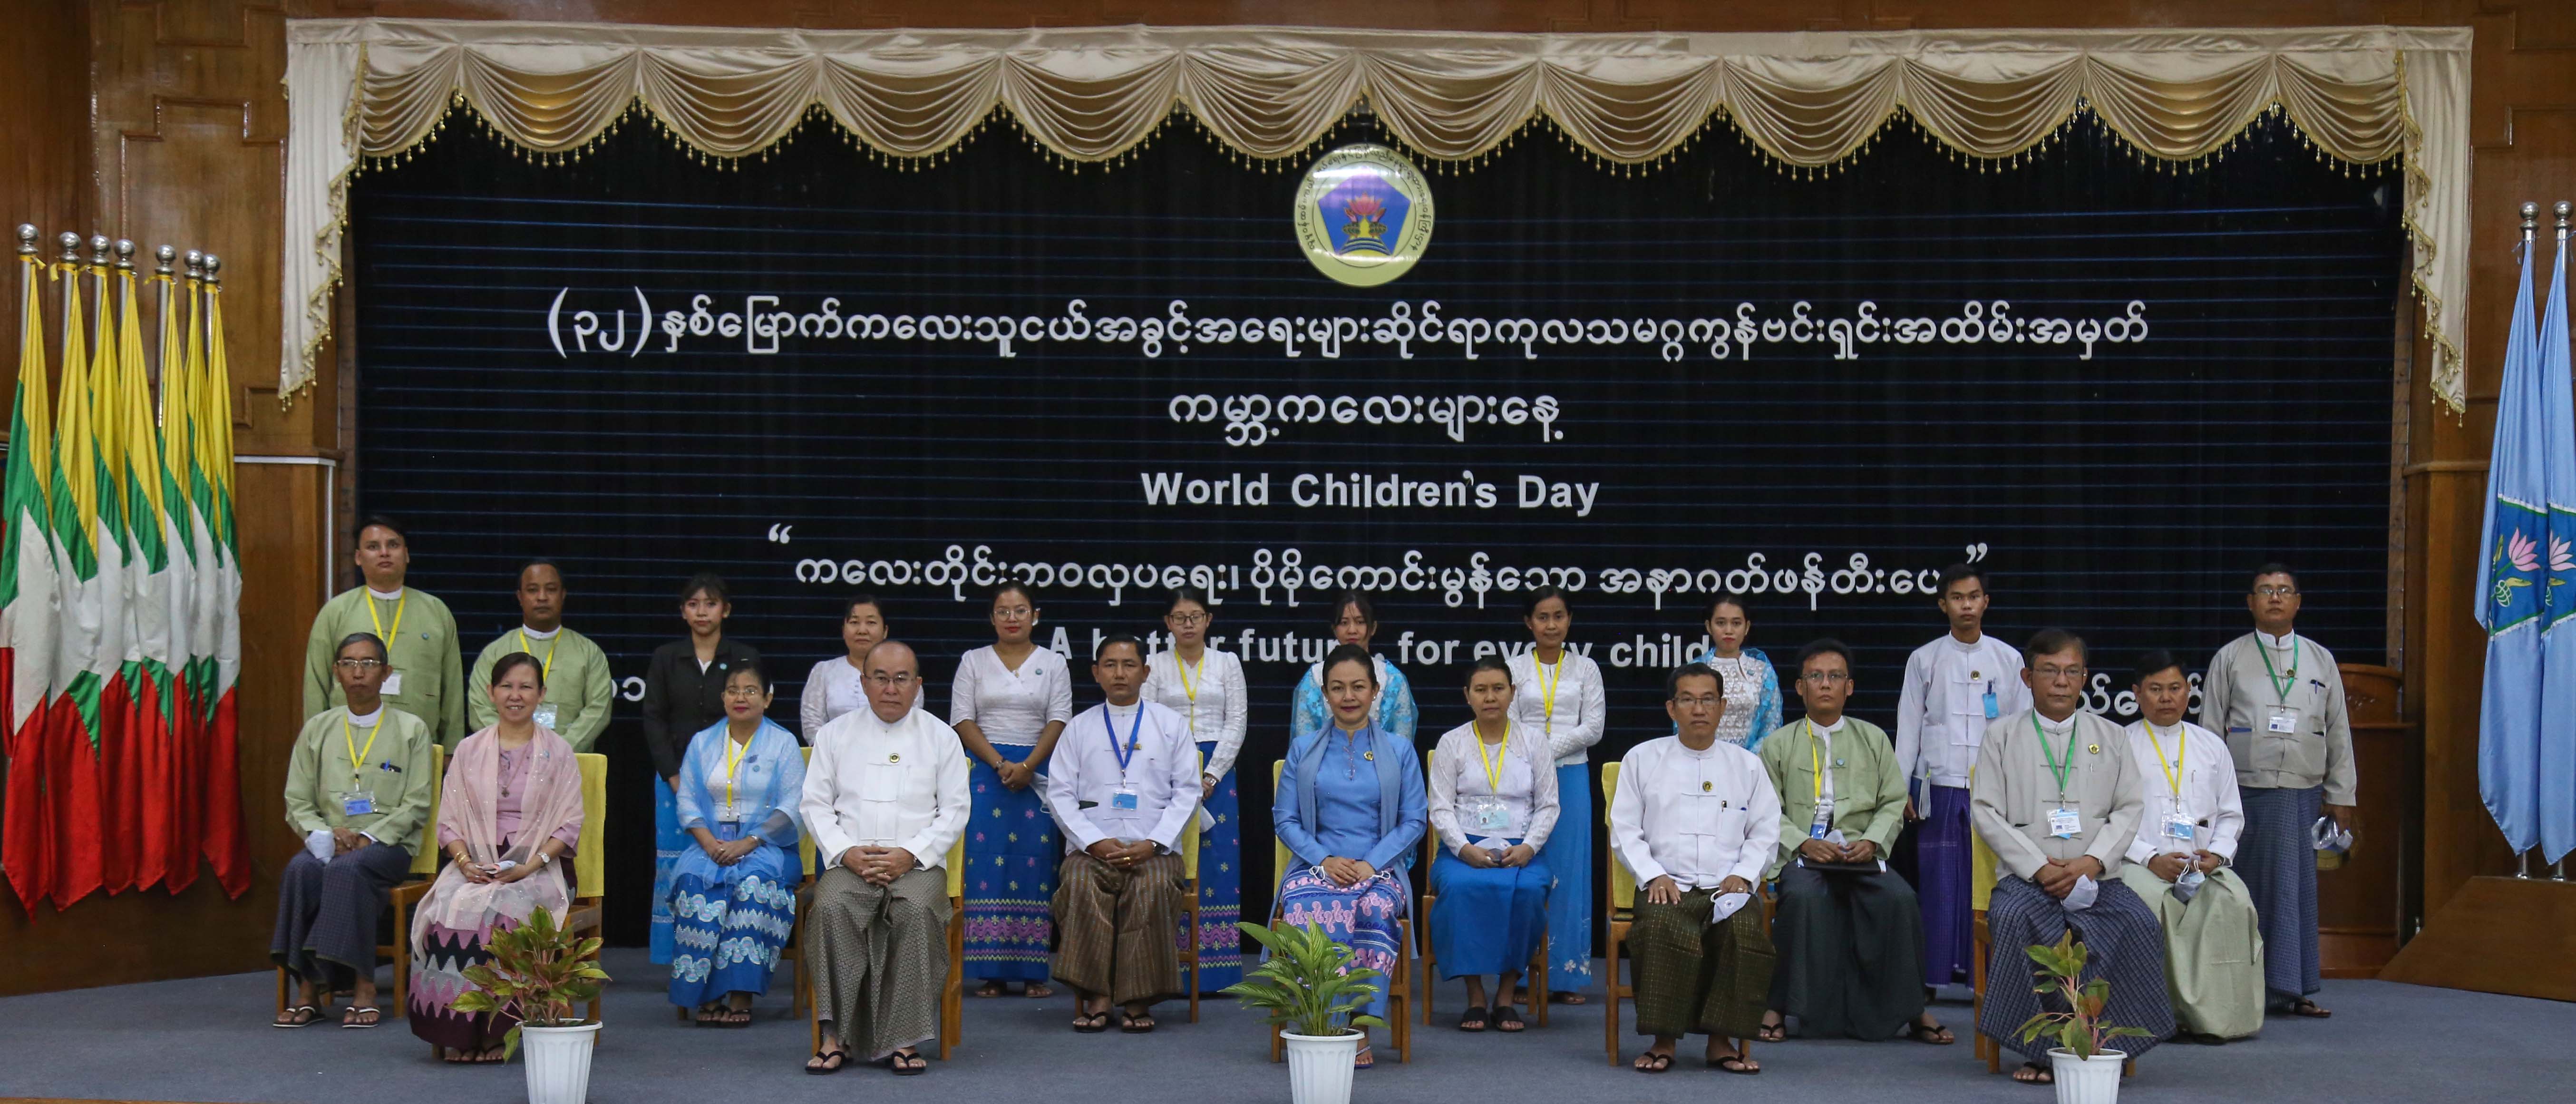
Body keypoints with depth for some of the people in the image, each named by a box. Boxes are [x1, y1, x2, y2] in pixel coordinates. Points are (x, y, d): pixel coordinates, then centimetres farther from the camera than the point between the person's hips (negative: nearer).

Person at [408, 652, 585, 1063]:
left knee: (498, 911, -33)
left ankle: (493, 1033, -24)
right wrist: (465, 862, -9)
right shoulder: (469, 751, 14)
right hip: (476, 867, 2)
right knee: (449, 907, -30)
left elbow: (569, 825, 1)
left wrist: (529, 866, -13)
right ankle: (455, 1032, -23)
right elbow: (449, 821, 11)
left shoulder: (558, 753, 7)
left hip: (537, 870, -2)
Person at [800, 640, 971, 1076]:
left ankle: (904, 1040, -30)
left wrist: (911, 854, -10)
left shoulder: (941, 737, 11)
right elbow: (815, 804, 9)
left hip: (918, 863, -1)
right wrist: (847, 853, -8)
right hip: (850, 861, 1)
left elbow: (954, 811, 6)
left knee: (918, 911, -34)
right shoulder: (835, 734, 14)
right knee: (831, 908, -32)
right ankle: (836, 1036, -29)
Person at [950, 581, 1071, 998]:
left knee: (1035, 864, -3)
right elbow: (962, 721, 2)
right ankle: (992, 972, -3)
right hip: (984, 770, 0)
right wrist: (1000, 764, -11)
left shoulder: (1053, 663, 9)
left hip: (1037, 773, 0)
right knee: (986, 863, -6)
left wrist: (1027, 767, -13)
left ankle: (1035, 971, 0)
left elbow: (1059, 721, 1)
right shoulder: (974, 662, 10)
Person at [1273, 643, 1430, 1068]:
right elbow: (1284, 818, 10)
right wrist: (1324, 860, -8)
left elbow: (1415, 821, 6)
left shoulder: (1399, 750, 12)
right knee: (1306, 912, -36)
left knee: (1376, 909, -37)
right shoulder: (1303, 749, 15)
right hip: (1317, 868, 1)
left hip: (1380, 870, -1)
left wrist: (1371, 864, -9)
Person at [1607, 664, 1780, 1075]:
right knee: (1664, 929, -36)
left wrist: (1742, 875, -4)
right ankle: (1663, 1039, -22)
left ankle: (1723, 1040, -22)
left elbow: (1765, 832, 13)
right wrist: (1654, 876, -7)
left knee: (1746, 930, -33)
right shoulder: (1642, 759, 13)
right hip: (1667, 886, -1)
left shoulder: (1747, 765, 17)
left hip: (1728, 888, 1)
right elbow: (1624, 830, 8)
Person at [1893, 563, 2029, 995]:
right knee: (1937, 882, -2)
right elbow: (1908, 728, 8)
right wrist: (1901, 789, 3)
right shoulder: (1924, 660, 7)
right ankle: (1932, 974, 4)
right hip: (1939, 786, 0)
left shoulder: (2008, 660, 8)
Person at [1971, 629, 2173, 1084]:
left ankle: (2107, 1042, -16)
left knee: (2141, 924, -28)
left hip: (2096, 877, 2)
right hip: (2025, 876, -2)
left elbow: (2130, 809, 9)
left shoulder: (2110, 736, 16)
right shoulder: (2002, 735, 9)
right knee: (2015, 919, -35)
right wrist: (2038, 867, -11)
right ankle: (2041, 1048, -24)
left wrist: (2091, 862, -9)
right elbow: (1986, 812, 2)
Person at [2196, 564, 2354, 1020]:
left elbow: (2339, 732, 15)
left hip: (2302, 794, 2)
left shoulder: (2321, 660, 13)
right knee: (2244, 891, -3)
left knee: (2298, 889, 2)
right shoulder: (2229, 659, 6)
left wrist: (2341, 796, 11)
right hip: (2245, 792, -2)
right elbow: (2210, 730, 6)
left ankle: (2294, 988, 9)